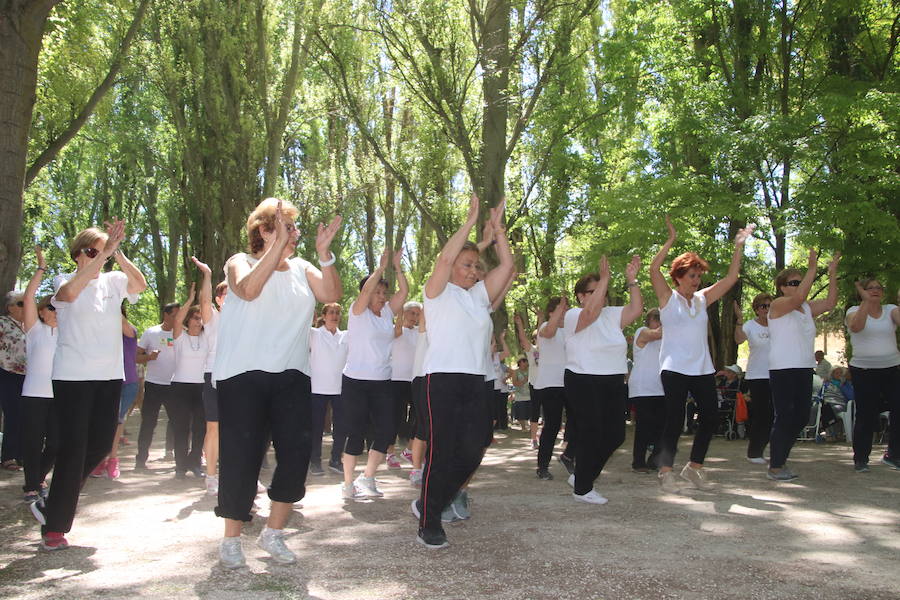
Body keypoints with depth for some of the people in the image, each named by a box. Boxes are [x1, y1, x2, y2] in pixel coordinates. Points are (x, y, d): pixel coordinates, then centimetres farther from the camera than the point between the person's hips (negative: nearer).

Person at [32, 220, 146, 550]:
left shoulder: (113, 281, 8)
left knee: (101, 444, 8)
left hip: (109, 375, 5)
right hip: (72, 375, -4)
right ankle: (54, 526, 6)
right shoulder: (65, 281, -1)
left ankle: (54, 505, 28)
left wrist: (117, 253, -23)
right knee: (74, 447, -5)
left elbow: (140, 284, -13)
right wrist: (104, 253, -29)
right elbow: (69, 292, -26)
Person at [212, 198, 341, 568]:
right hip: (243, 374, -4)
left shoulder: (301, 269, 12)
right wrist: (279, 244, -24)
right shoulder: (240, 262, 1)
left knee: (297, 453, 0)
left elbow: (332, 294, -3)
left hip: (291, 375, 4)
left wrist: (324, 253, -12)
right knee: (242, 457, -2)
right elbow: (248, 289, -22)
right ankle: (231, 540, 15)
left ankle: (272, 534, 17)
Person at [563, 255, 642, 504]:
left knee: (615, 434, 7)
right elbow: (592, 311, -29)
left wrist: (632, 280, -7)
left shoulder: (611, 315, 13)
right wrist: (604, 278, -29)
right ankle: (582, 488, 11)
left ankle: (582, 476, 24)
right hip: (584, 382, -7)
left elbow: (636, 309, 1)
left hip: (613, 383, 7)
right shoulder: (574, 315, -8)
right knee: (592, 435, -4)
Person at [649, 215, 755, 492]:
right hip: (674, 369, -5)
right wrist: (671, 240, -19)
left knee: (710, 417, 5)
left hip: (702, 369, 6)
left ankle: (694, 467, 21)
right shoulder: (668, 298, -1)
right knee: (675, 420, -5)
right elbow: (654, 270, -15)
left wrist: (739, 247, 7)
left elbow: (731, 278, 12)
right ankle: (666, 470, 7)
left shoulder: (702, 299, 13)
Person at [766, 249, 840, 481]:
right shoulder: (778, 304, -7)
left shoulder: (808, 308, 15)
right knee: (785, 417, -7)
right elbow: (799, 297, -25)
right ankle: (774, 466, 2)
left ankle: (780, 459, 23)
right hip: (783, 369, -8)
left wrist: (832, 273, -3)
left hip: (804, 369, 8)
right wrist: (812, 268, -24)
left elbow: (830, 302, 2)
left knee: (801, 417, 9)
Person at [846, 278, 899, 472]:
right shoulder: (854, 310, 1)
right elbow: (856, 326, -22)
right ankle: (860, 458, 11)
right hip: (864, 370, -3)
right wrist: (866, 301, -30)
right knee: (866, 416, -1)